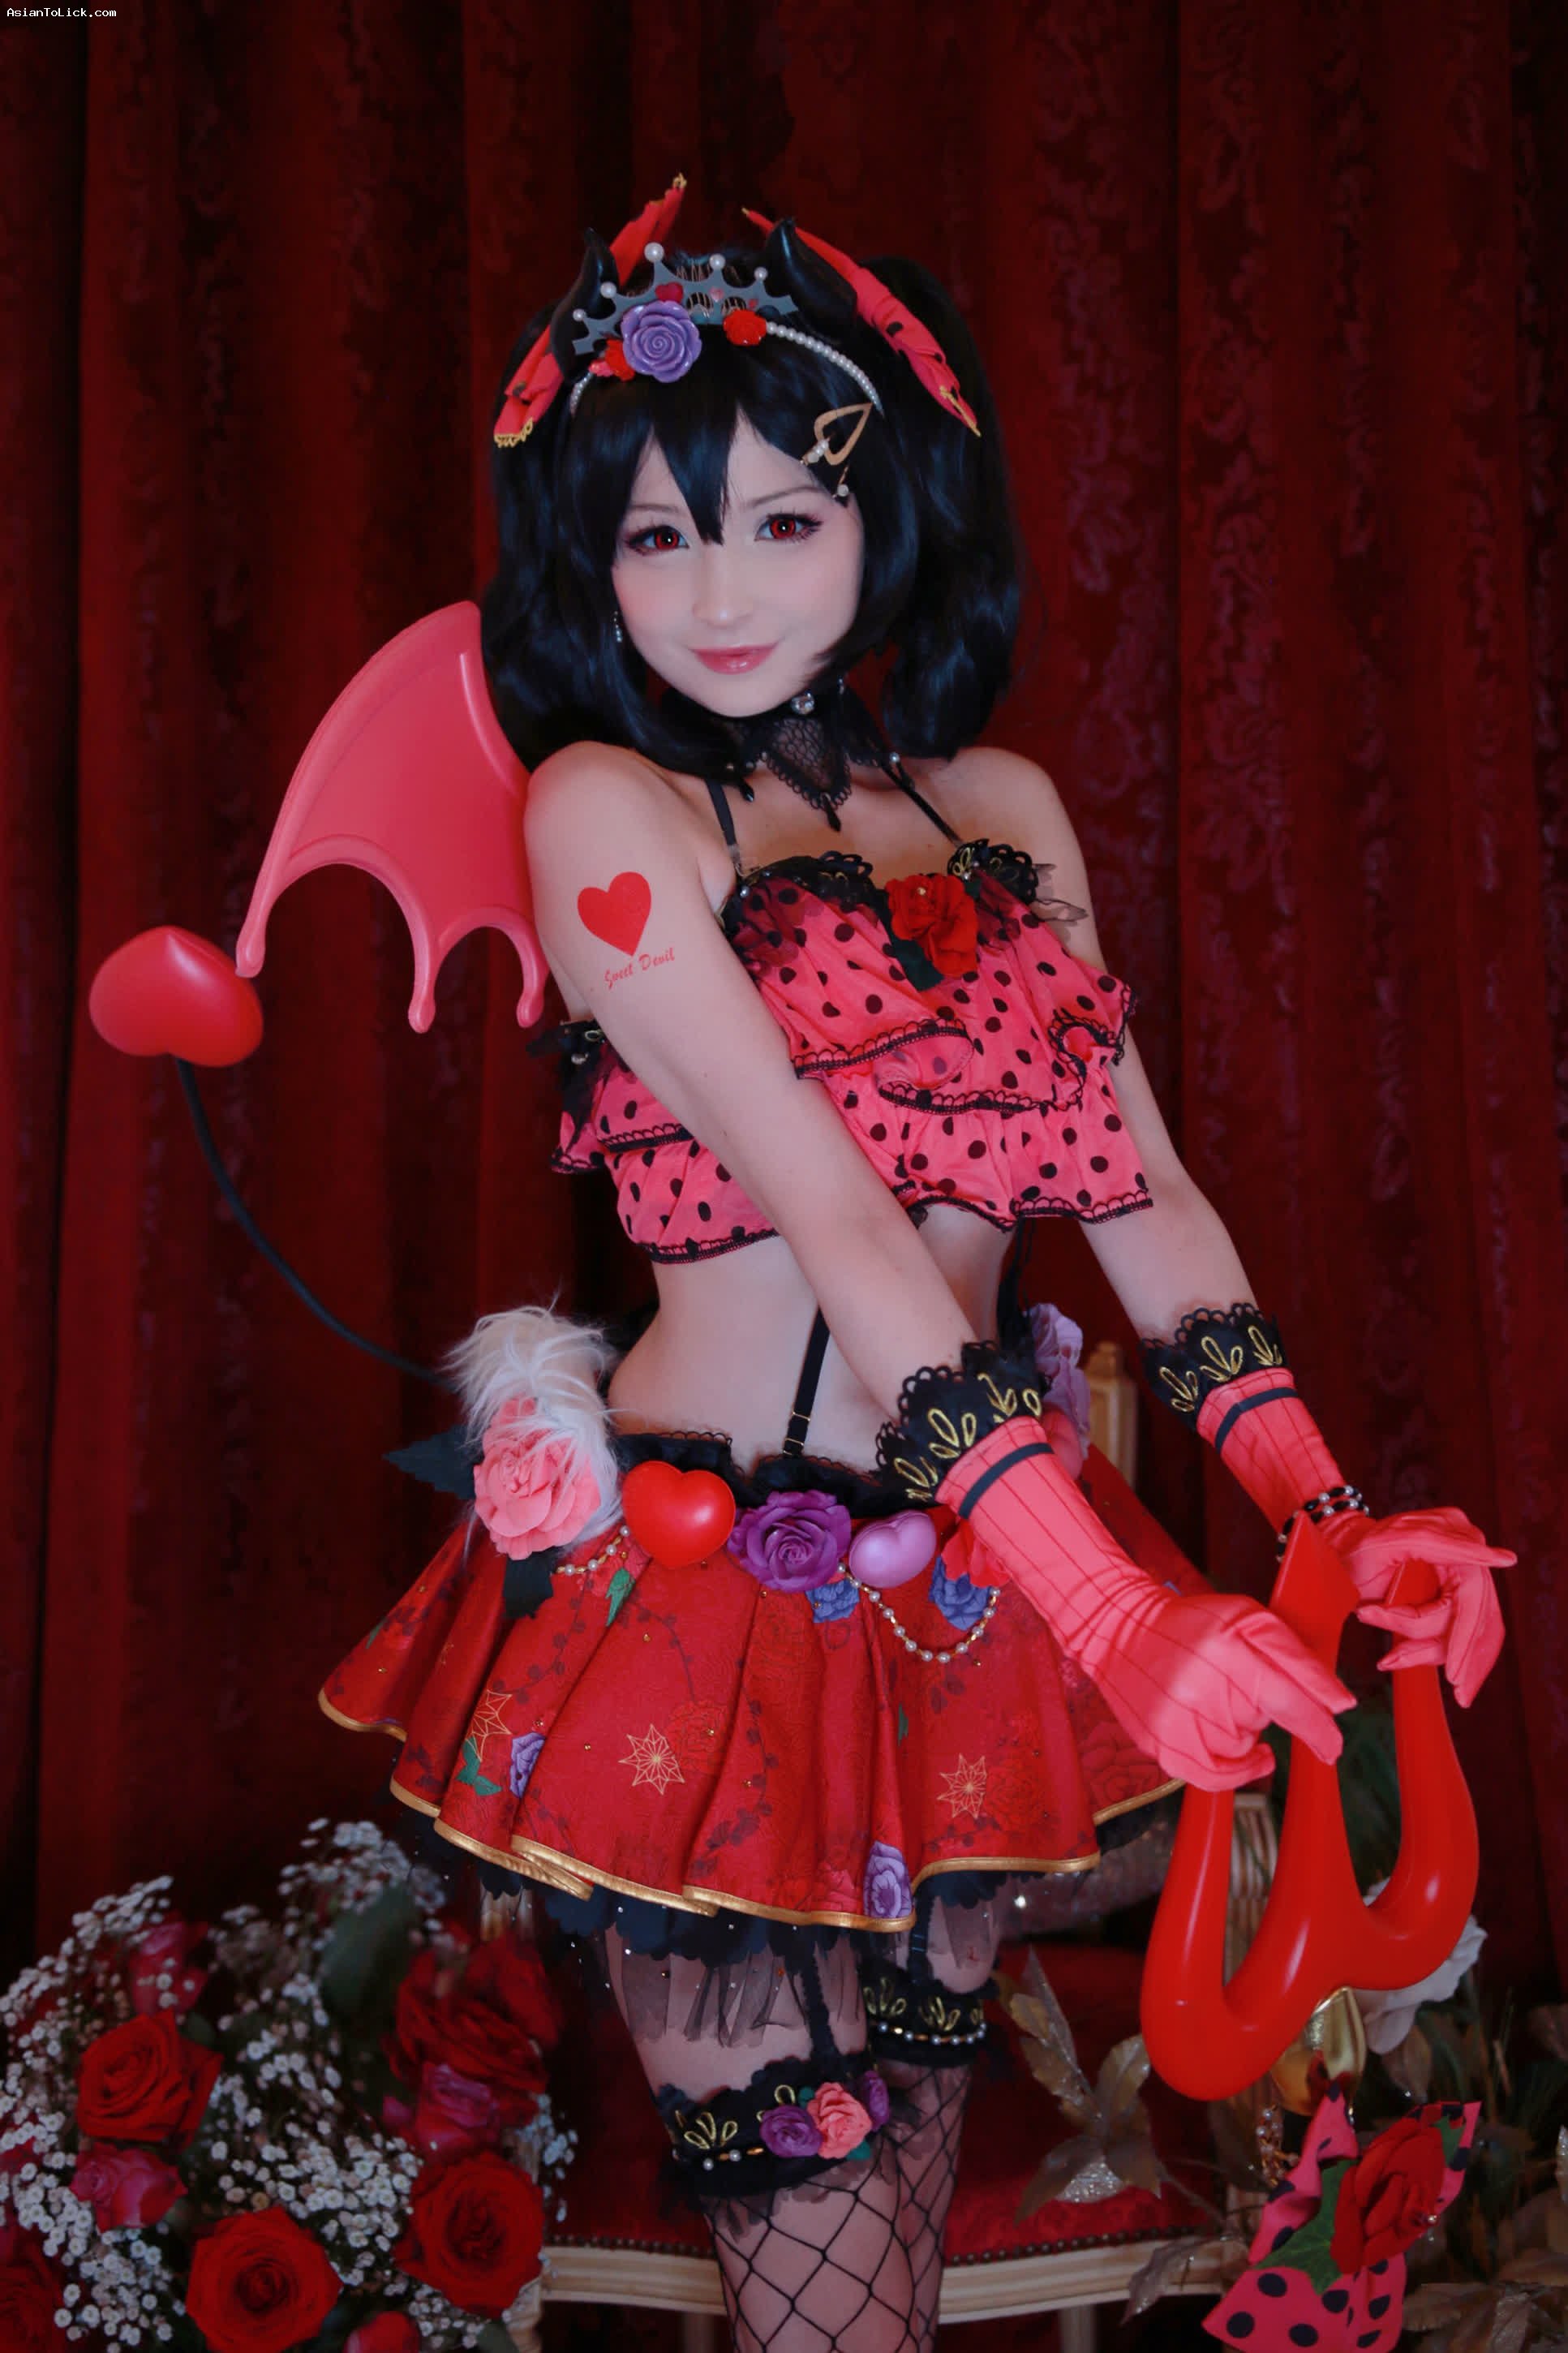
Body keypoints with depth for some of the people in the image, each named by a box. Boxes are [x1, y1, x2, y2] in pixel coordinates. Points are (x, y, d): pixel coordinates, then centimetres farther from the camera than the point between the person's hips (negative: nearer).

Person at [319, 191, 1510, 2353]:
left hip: (974, 1583, 5)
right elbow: (838, 1224, -18)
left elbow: (1142, 1188, 6)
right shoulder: (605, 807, -8)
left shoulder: (1003, 808, 9)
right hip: (702, 1580, -5)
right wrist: (1117, 1612, -24)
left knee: (915, 2164, 18)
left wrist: (1329, 1518, -6)